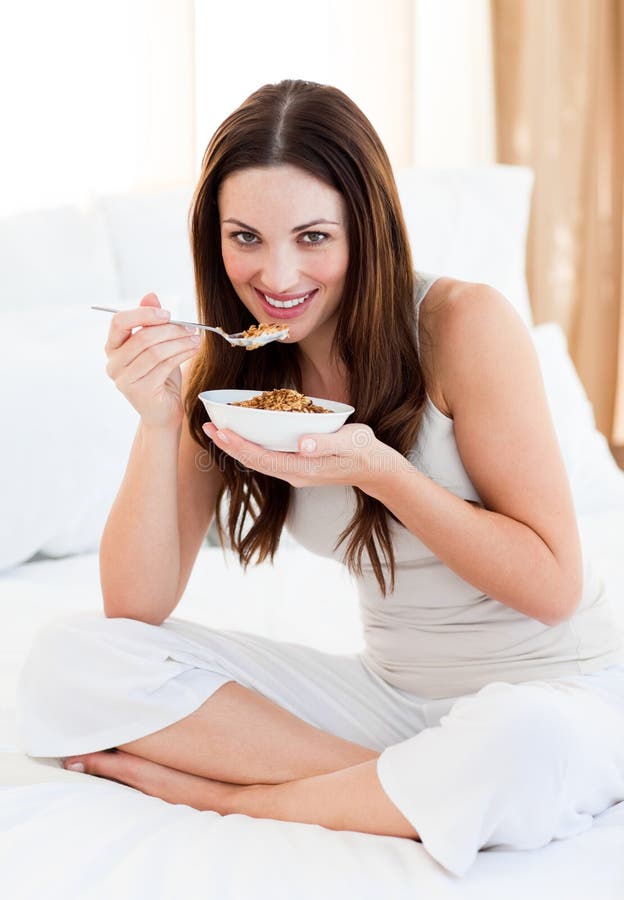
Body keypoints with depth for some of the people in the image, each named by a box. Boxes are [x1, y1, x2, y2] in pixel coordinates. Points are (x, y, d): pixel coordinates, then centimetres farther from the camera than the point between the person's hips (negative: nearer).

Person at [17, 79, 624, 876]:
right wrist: (157, 421, -20)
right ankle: (402, 785, -14)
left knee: (523, 745, -42)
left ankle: (224, 795, -14)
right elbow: (136, 607, -5)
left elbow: (553, 585, -14)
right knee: (65, 660, -10)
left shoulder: (464, 324, -16)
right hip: (392, 690, 4)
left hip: (560, 696, -4)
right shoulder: (221, 368, -2)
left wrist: (376, 468, -25)